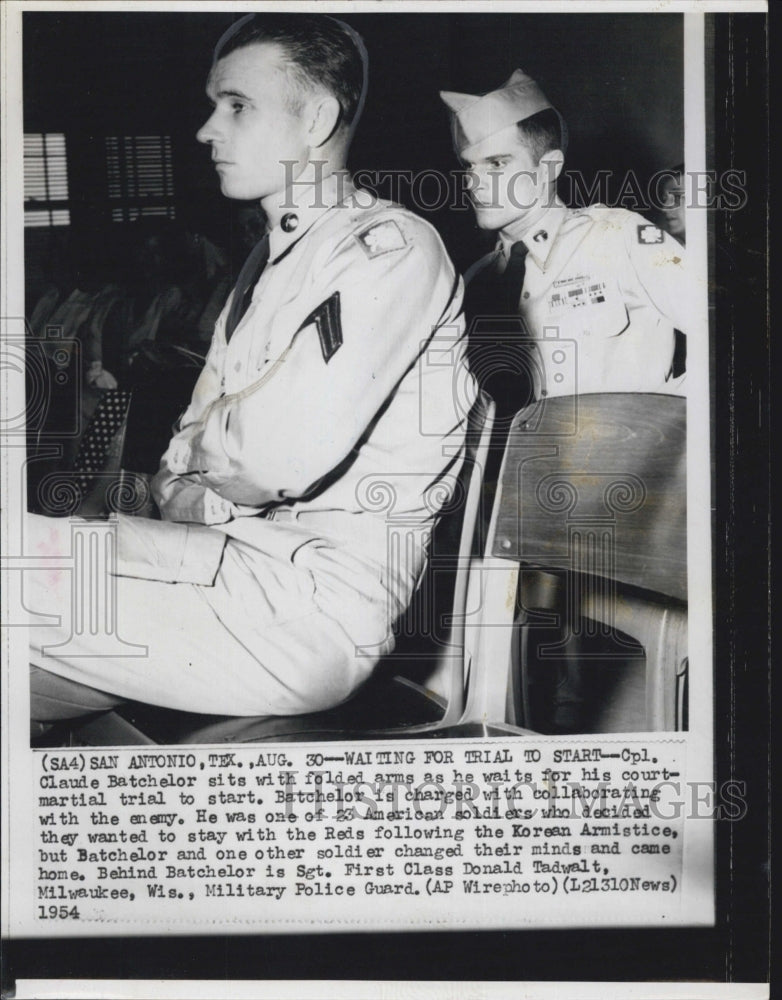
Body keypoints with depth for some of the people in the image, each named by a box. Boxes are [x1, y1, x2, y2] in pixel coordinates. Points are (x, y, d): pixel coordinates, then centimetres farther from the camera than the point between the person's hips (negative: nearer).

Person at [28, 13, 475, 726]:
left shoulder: (392, 247, -7)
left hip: (317, 605, -8)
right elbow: (192, 447, 21)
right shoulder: (272, 260, 24)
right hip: (233, 565, 9)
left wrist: (200, 443, 0)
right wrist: (183, 489, -1)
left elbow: (280, 453, -21)